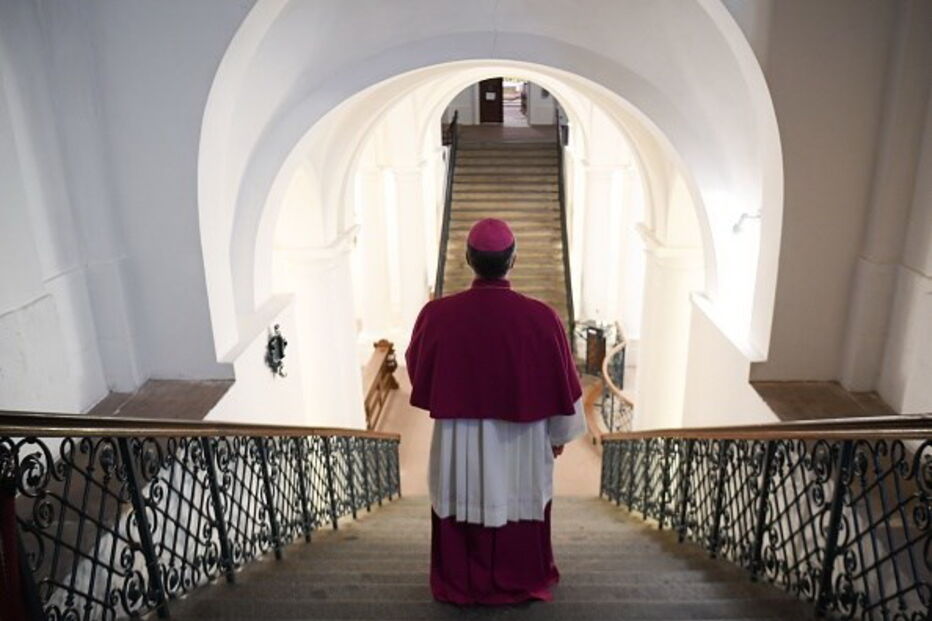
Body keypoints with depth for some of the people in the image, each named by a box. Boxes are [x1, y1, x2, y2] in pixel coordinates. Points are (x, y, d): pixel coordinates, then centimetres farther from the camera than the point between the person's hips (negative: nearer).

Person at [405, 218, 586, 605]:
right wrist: (560, 433, 10)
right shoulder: (541, 317, -18)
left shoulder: (437, 314, -17)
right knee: (519, 509, 19)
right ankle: (519, 584, 38)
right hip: (521, 442, 0)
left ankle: (461, 585, 37)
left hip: (457, 441, 1)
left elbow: (417, 372, 1)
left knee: (463, 509, 19)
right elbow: (562, 385, -6)